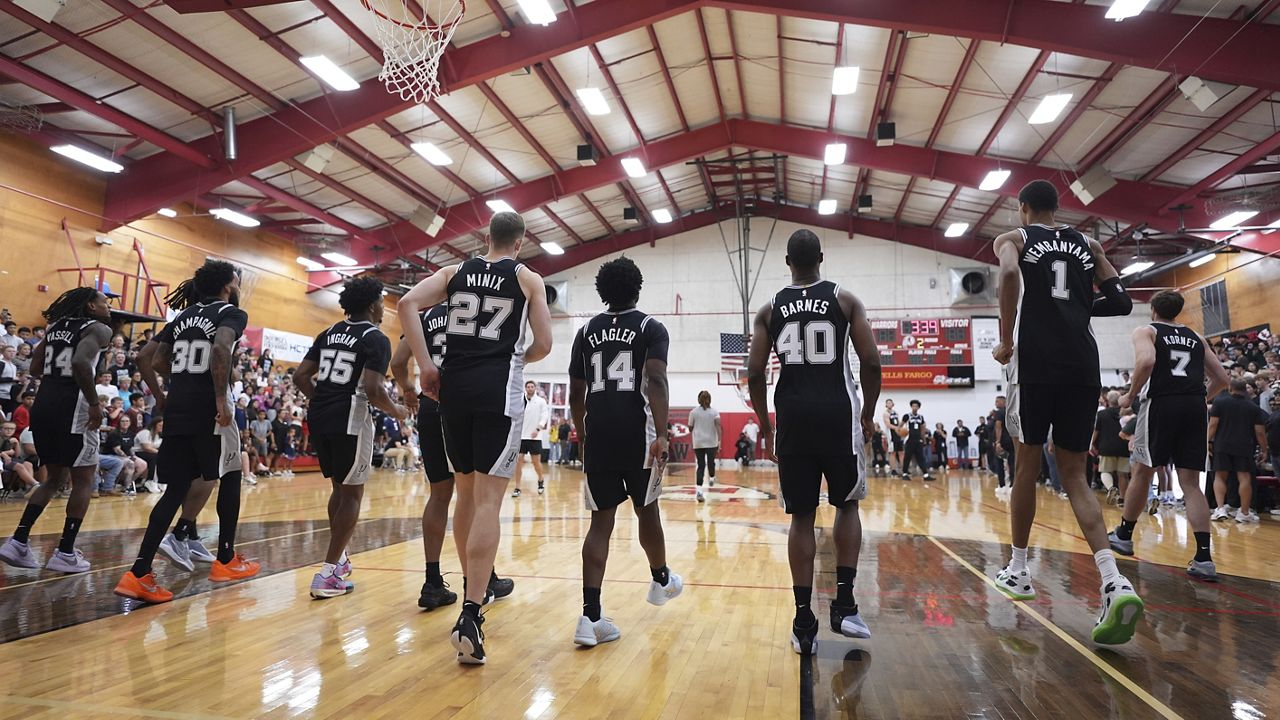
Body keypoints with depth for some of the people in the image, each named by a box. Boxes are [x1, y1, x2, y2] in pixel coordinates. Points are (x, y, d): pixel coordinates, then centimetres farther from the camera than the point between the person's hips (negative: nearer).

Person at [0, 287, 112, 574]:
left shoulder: (57, 326, 18)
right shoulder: (98, 329, -6)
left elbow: (36, 368, 19)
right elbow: (81, 362, -24)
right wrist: (95, 403, -17)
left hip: (42, 405, 8)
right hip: (71, 407, -8)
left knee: (56, 478, 21)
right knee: (84, 480, 5)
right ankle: (65, 553, 6)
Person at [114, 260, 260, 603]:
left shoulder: (184, 316, 18)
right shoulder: (232, 313, -3)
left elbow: (149, 360, 15)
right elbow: (220, 349, -23)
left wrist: (160, 398, 24)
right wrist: (222, 398, -22)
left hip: (176, 409, 6)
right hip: (209, 410, -6)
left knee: (177, 488, 9)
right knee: (230, 477, 12)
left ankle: (139, 574, 1)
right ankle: (226, 561, 20)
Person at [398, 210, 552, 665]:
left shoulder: (455, 272, 13)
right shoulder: (528, 279, 5)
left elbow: (407, 304, 0)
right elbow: (543, 345, 2)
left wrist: (426, 366, 0)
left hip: (454, 386, 4)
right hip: (499, 389, -4)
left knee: (466, 493, 18)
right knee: (488, 501, -8)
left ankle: (475, 587, 31)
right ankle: (470, 614, -16)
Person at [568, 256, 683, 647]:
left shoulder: (586, 331, 14)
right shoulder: (651, 327, 2)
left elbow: (575, 394, 15)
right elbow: (656, 381, -14)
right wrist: (661, 435, -20)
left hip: (597, 434, 3)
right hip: (637, 433, -2)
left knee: (601, 521, 4)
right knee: (646, 509, 18)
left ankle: (591, 616, -5)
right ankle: (661, 581, 41)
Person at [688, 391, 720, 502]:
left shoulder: (693, 412, 1)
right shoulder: (714, 411, 0)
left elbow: (690, 429, 5)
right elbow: (718, 426, -12)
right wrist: (719, 440, -16)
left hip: (698, 443, 0)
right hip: (711, 442, 0)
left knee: (701, 465, -1)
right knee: (711, 462, 19)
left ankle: (699, 490, -16)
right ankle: (712, 479, 45)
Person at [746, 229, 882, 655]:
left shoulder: (771, 309, 8)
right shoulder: (845, 300, 4)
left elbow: (754, 373, 2)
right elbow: (871, 362, -3)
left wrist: (765, 423, 14)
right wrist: (868, 413, 10)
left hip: (793, 417, 1)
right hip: (838, 413, -1)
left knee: (801, 518, 7)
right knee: (847, 505, 18)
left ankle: (804, 623, 8)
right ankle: (844, 604, 11)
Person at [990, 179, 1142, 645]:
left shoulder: (1013, 238, 8)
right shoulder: (1087, 245, 20)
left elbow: (1010, 274, -16)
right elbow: (1122, 303, 16)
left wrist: (1006, 339, -11)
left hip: (1035, 361, -3)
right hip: (1083, 365, 4)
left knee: (1027, 464, 10)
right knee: (1073, 474, 7)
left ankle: (1018, 571, 20)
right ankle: (1114, 582, -12)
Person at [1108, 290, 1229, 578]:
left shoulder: (1145, 331, 8)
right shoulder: (1195, 337, 22)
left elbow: (1147, 360, -14)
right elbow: (1222, 378, 20)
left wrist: (1131, 396, -5)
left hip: (1160, 403, -4)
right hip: (1195, 407, 4)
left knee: (1142, 472, 11)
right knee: (1190, 482, 4)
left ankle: (1124, 535, 24)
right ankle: (1204, 558, -6)